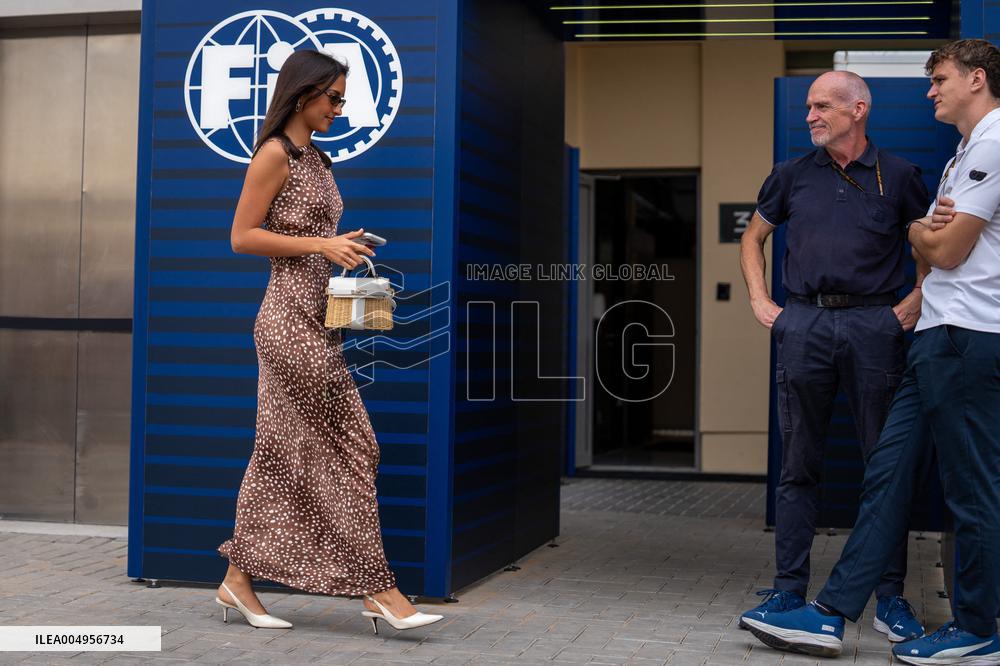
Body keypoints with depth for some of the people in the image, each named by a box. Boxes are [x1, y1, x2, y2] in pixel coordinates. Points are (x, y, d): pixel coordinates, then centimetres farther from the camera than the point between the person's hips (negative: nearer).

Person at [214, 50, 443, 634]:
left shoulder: (316, 158, 18)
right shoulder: (274, 154, -8)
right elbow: (243, 236, -11)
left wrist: (343, 248, 7)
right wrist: (322, 245, -16)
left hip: (318, 318, 9)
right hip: (292, 317, -9)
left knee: (283, 453, 9)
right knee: (350, 447, -8)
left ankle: (240, 581, 16)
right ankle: (378, 590, -3)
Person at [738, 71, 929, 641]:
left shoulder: (898, 176, 6)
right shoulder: (792, 175, 11)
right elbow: (753, 239, 23)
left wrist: (916, 302, 2)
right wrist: (760, 302, 12)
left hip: (874, 326, -1)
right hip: (804, 325, 2)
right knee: (800, 465, 5)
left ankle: (892, 598, 10)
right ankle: (789, 591, 12)